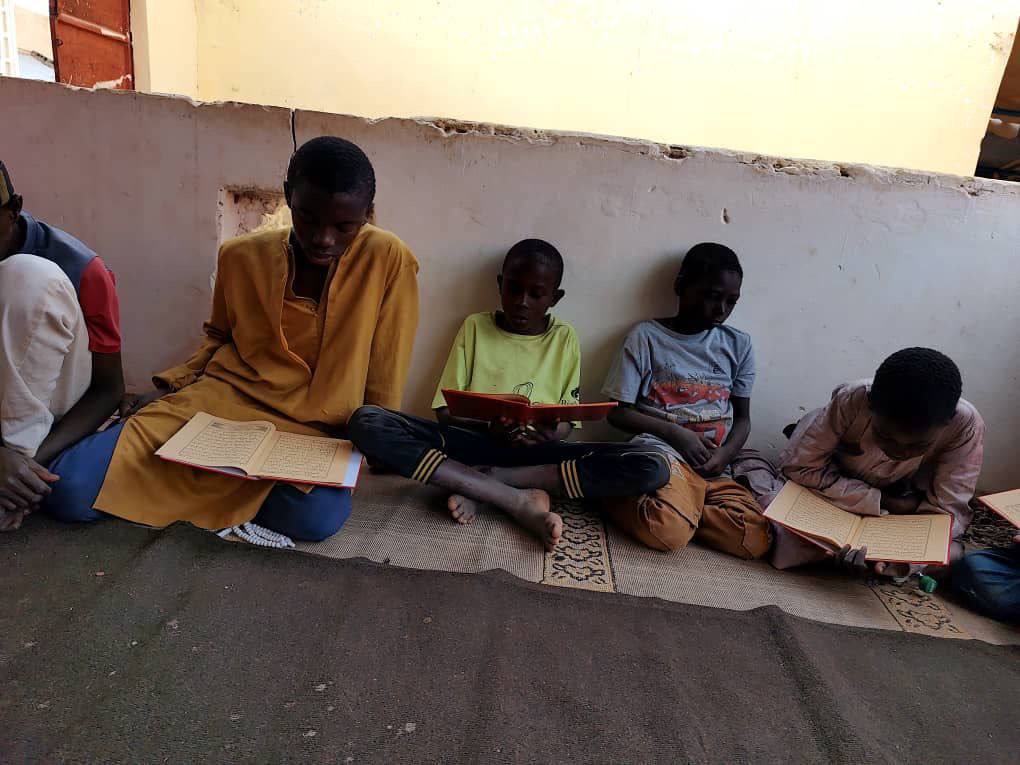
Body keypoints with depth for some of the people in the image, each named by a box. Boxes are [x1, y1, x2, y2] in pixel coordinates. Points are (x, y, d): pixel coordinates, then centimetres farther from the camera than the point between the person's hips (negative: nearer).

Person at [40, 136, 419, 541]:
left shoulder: (389, 260, -10)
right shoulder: (242, 256, 1)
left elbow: (383, 383, -2)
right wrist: (170, 385, 5)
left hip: (309, 430, -1)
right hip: (217, 399, 1)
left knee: (318, 515, -34)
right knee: (70, 490, -16)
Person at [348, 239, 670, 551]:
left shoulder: (564, 338, 8)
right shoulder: (474, 327, 6)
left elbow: (567, 419, 7)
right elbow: (445, 412, 3)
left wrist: (552, 433, -17)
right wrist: (487, 428, -18)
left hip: (537, 451, 1)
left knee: (651, 468, -25)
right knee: (366, 421, -25)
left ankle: (479, 483, -22)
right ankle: (520, 501, -28)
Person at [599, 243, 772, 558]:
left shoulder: (738, 344, 14)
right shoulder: (647, 336, 2)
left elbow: (742, 417, 17)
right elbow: (618, 412, 2)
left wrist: (724, 454, -3)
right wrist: (675, 432, -11)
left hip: (714, 466, 5)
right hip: (660, 449, -4)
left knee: (756, 539, -22)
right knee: (668, 532, -33)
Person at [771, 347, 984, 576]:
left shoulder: (965, 425, -30)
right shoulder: (851, 402, -33)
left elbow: (946, 511, -26)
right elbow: (797, 466, -26)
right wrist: (880, 501, -29)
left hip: (904, 505, 2)